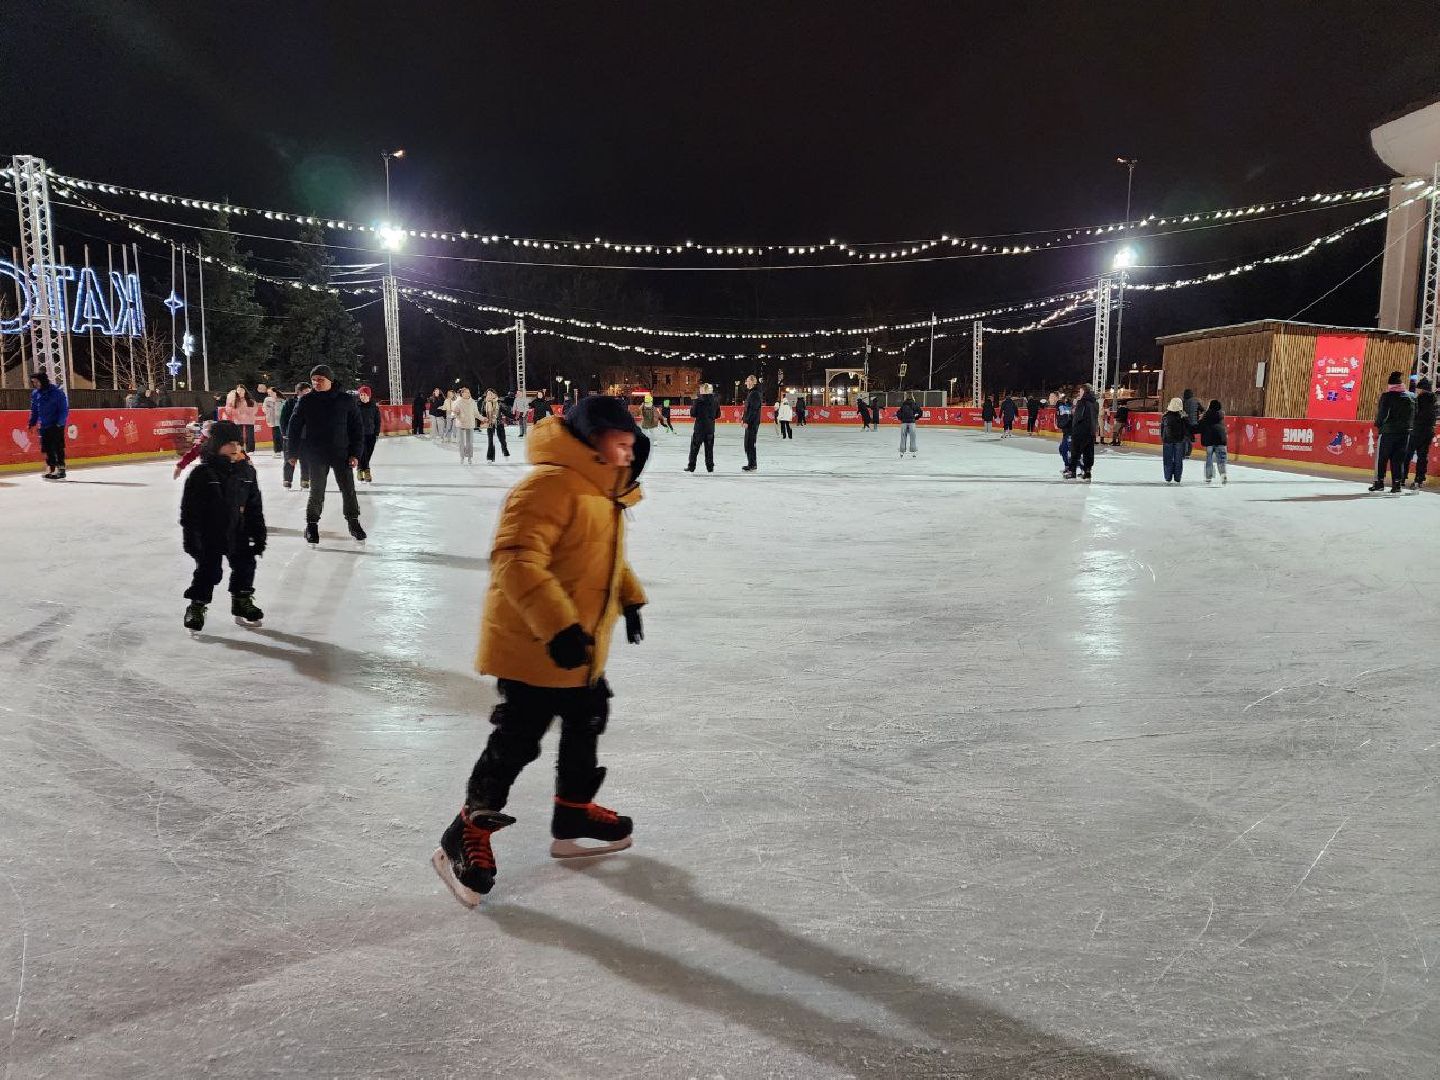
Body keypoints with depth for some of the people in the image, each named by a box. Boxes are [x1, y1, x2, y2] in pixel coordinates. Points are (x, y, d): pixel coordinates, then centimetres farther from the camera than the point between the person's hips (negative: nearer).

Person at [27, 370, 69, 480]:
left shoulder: (57, 392, -12)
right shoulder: (35, 393, 8)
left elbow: (64, 409, -12)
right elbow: (34, 410, 18)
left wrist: (60, 422, -18)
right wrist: (32, 423, 11)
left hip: (57, 425, -6)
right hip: (44, 426, 6)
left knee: (58, 447, -6)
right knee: (47, 448, 7)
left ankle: (61, 469, -1)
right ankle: (52, 469, 15)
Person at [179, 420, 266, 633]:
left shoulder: (246, 472, 1)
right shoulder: (201, 474, -13)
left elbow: (254, 507, 7)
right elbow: (189, 509, -11)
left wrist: (259, 535, 6)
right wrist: (191, 538, -13)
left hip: (237, 533, 5)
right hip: (208, 534, -5)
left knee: (245, 566, 12)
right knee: (209, 571, -3)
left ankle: (242, 603, 32)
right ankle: (197, 607, 15)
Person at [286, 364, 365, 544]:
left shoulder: (346, 400, -3)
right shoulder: (306, 401, -2)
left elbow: (357, 428, 1)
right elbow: (294, 427, 4)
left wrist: (355, 453, -4)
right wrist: (292, 453, 3)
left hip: (341, 453, 0)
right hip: (316, 455, 0)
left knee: (348, 490, 4)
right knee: (317, 492, 3)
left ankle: (353, 521, 21)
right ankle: (311, 525, 19)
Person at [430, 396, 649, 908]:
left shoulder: (599, 491, 11)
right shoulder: (550, 484, -24)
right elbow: (515, 558, -32)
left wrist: (630, 599, 20)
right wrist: (558, 625, -37)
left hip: (582, 649, 10)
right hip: (532, 645, -10)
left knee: (586, 722, 21)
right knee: (516, 741, -3)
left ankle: (574, 814, 39)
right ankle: (465, 839, 14)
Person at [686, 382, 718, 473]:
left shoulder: (698, 400, -12)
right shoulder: (714, 400, 1)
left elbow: (693, 414, -10)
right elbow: (718, 414, 7)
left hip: (699, 427, -4)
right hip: (710, 427, 4)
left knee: (695, 447, 6)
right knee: (709, 448, 10)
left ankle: (691, 466, 9)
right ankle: (710, 467, 10)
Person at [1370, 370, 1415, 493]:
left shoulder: (1387, 396, -11)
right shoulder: (1411, 398, 4)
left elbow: (1382, 414, -12)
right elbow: (1413, 416, 8)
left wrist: (1378, 425, 3)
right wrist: (1406, 427, 18)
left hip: (1388, 432, -4)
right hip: (1404, 432, 4)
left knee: (1381, 458, 4)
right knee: (1399, 459, 7)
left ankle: (1379, 482, 3)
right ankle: (1397, 483, 5)